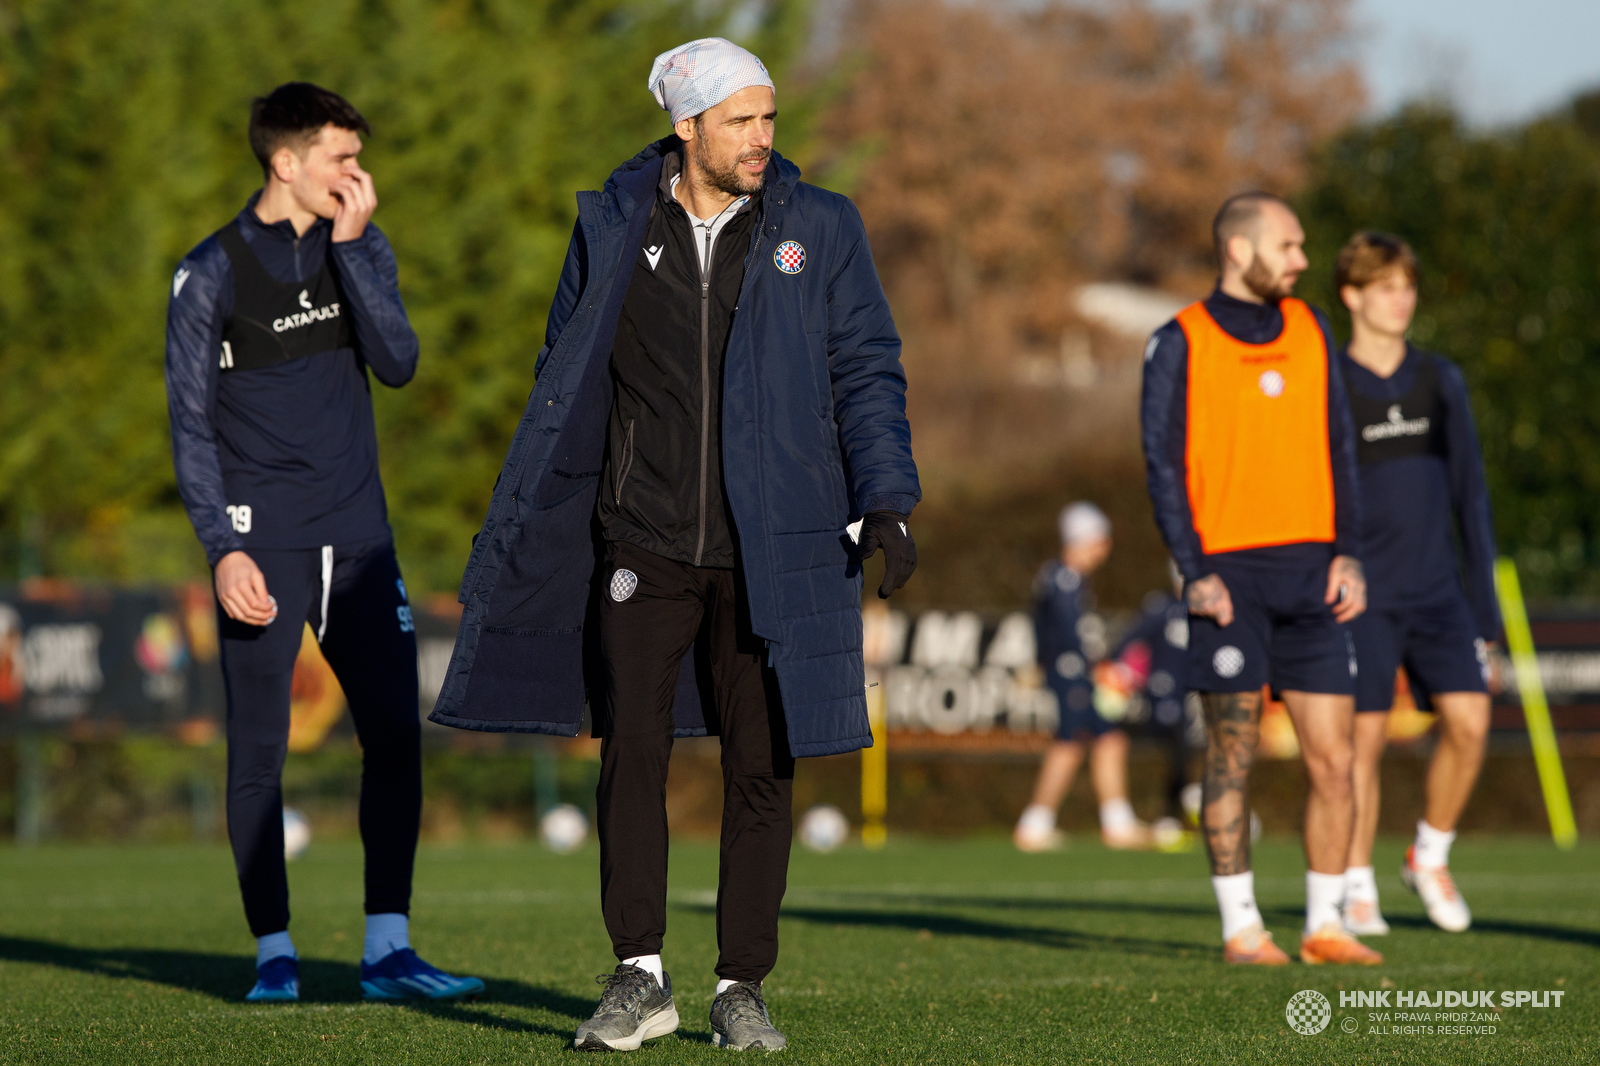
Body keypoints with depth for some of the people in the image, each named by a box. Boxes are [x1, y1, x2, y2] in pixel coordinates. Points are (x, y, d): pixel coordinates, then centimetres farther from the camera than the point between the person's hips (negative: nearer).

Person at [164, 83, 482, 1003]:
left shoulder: (361, 248, 10)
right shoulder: (212, 274, -2)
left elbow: (399, 364, -5)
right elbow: (191, 424, -3)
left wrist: (351, 247, -11)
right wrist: (223, 548, -12)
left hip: (358, 533, 4)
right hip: (263, 543, -4)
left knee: (396, 734, -1)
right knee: (259, 749, -2)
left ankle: (388, 948, 4)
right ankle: (275, 952, 7)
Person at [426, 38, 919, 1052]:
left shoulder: (819, 229, 3)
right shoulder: (613, 228, 4)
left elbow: (867, 373, 4)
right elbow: (564, 379, 12)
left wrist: (887, 501, -7)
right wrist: (521, 520, 11)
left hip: (768, 550, 0)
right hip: (643, 545, 0)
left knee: (762, 767, 1)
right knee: (632, 750, -5)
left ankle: (743, 986, 9)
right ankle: (640, 977, 2)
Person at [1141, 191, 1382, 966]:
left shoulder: (1310, 332, 13)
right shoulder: (1179, 344, 0)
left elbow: (1338, 449, 15)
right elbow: (1164, 464, -3)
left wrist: (1349, 553, 5)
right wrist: (1194, 573, -11)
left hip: (1312, 572, 4)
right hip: (1230, 574, -4)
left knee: (1332, 759, 0)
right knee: (1231, 758, -1)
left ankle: (1324, 926, 8)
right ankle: (1241, 928, 7)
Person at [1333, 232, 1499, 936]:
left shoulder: (1440, 382, 9)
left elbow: (1470, 495, 13)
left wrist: (1484, 606, 9)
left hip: (1437, 590, 3)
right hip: (1360, 595, -3)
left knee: (1469, 720, -10)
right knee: (1364, 737, -5)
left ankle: (1430, 857, 11)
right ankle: (1357, 890, 8)